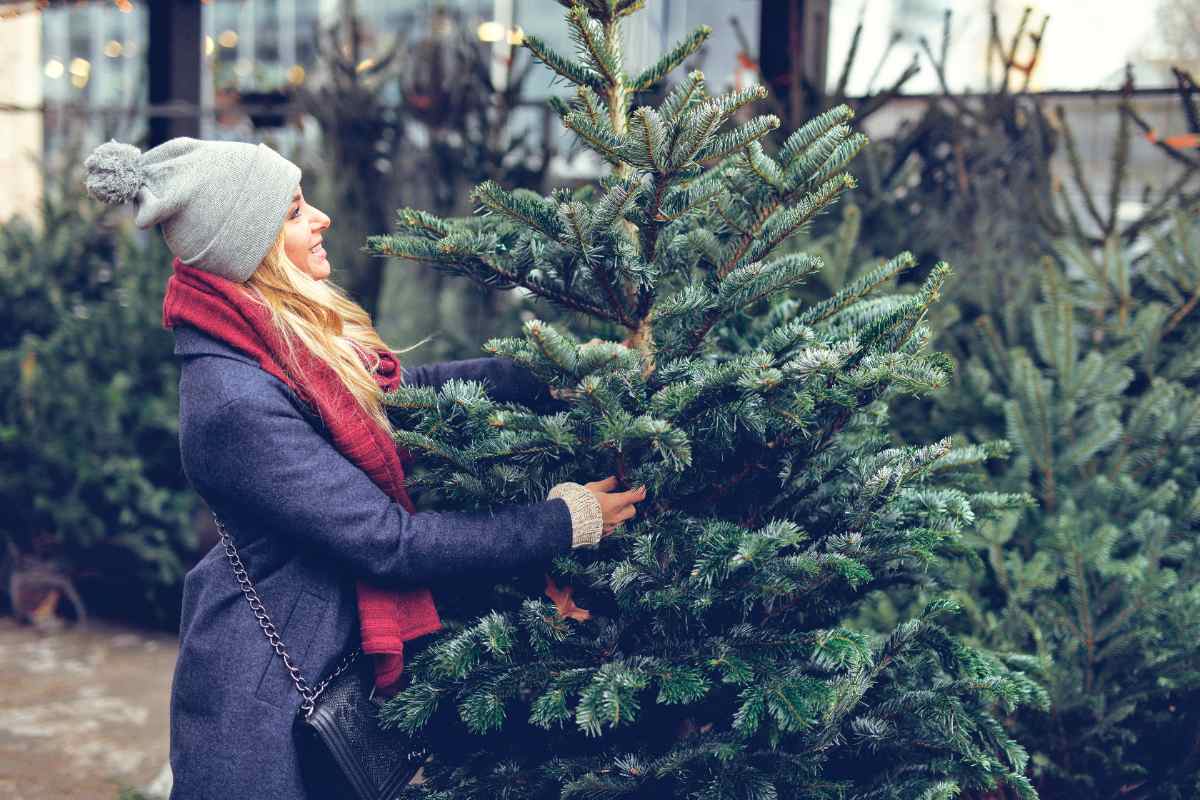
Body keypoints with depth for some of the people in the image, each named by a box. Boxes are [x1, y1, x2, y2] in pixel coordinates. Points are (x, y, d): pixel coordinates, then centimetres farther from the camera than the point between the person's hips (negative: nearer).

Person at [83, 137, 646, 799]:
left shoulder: (278, 335, -2)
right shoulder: (236, 404, -28)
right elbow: (390, 543, -26)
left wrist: (547, 374, -2)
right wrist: (565, 522, -19)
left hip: (334, 658, 9)